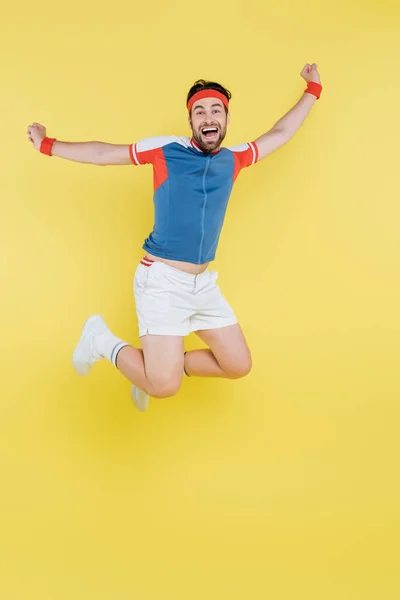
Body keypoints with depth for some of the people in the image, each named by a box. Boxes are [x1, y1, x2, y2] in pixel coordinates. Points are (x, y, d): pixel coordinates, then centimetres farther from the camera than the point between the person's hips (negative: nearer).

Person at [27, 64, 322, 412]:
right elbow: (103, 154, 6)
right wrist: (46, 145, 9)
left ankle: (156, 366, 25)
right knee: (165, 387, -13)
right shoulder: (165, 149, -1)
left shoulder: (234, 159, 11)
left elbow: (281, 133, 22)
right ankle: (102, 340, 12)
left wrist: (313, 90, 26)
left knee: (239, 366, 9)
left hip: (204, 283, 6)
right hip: (162, 279, -6)